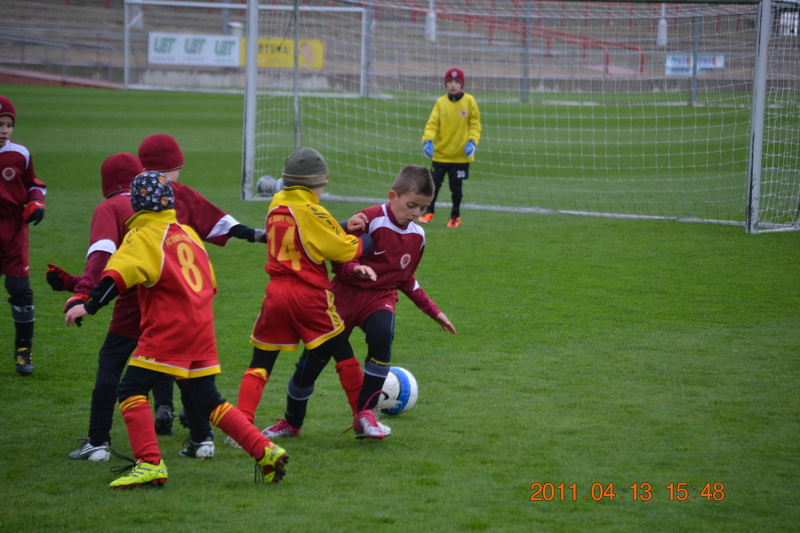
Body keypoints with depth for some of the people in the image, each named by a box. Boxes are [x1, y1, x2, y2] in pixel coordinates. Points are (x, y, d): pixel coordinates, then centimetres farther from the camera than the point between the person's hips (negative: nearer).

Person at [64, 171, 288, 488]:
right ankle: (265, 451, 8)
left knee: (132, 389, -6)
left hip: (167, 329, -7)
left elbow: (119, 273, -21)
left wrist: (90, 305, -27)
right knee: (208, 400, 14)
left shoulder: (144, 237, -4)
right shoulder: (188, 233, 17)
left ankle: (150, 463, -18)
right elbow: (210, 282, 23)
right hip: (202, 326, 7)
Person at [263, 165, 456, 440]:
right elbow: (338, 260, -14)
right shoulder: (371, 220, -15)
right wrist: (355, 270, -35)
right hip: (346, 294, -3)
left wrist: (434, 312, 19)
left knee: (382, 336, -30)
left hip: (380, 298, 3)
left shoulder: (417, 235, 5)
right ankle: (291, 423, 20)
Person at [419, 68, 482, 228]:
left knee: (456, 187, 7)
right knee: (434, 183, 2)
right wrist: (427, 140, -23)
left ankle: (455, 216, 22)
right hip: (440, 153, 1)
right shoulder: (440, 102, -1)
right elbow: (432, 123, -7)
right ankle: (429, 212, 19)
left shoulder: (469, 101, -3)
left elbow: (475, 124, 1)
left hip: (461, 154, -1)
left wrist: (472, 142, -13)